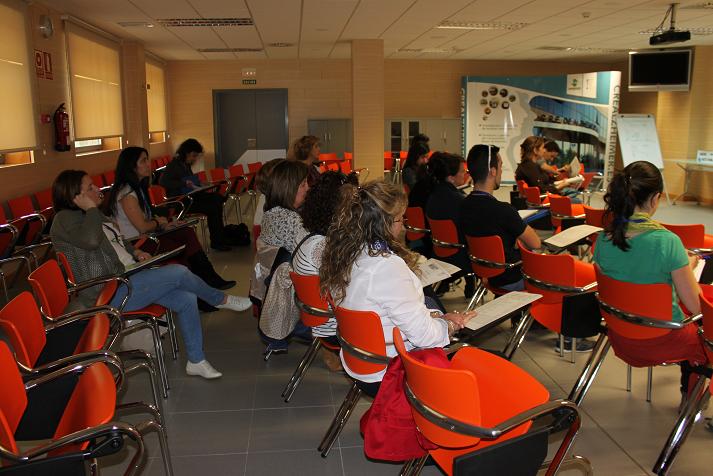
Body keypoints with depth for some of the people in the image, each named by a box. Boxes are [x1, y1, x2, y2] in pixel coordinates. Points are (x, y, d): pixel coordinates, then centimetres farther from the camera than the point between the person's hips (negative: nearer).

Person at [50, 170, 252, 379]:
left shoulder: (96, 214, 14)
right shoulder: (64, 219, -12)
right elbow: (91, 240, -34)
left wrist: (135, 252, 10)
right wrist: (90, 209, -17)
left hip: (128, 276, 9)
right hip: (110, 293, -9)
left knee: (186, 299, -5)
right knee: (178, 273, -18)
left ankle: (196, 361, 7)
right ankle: (221, 300, 9)